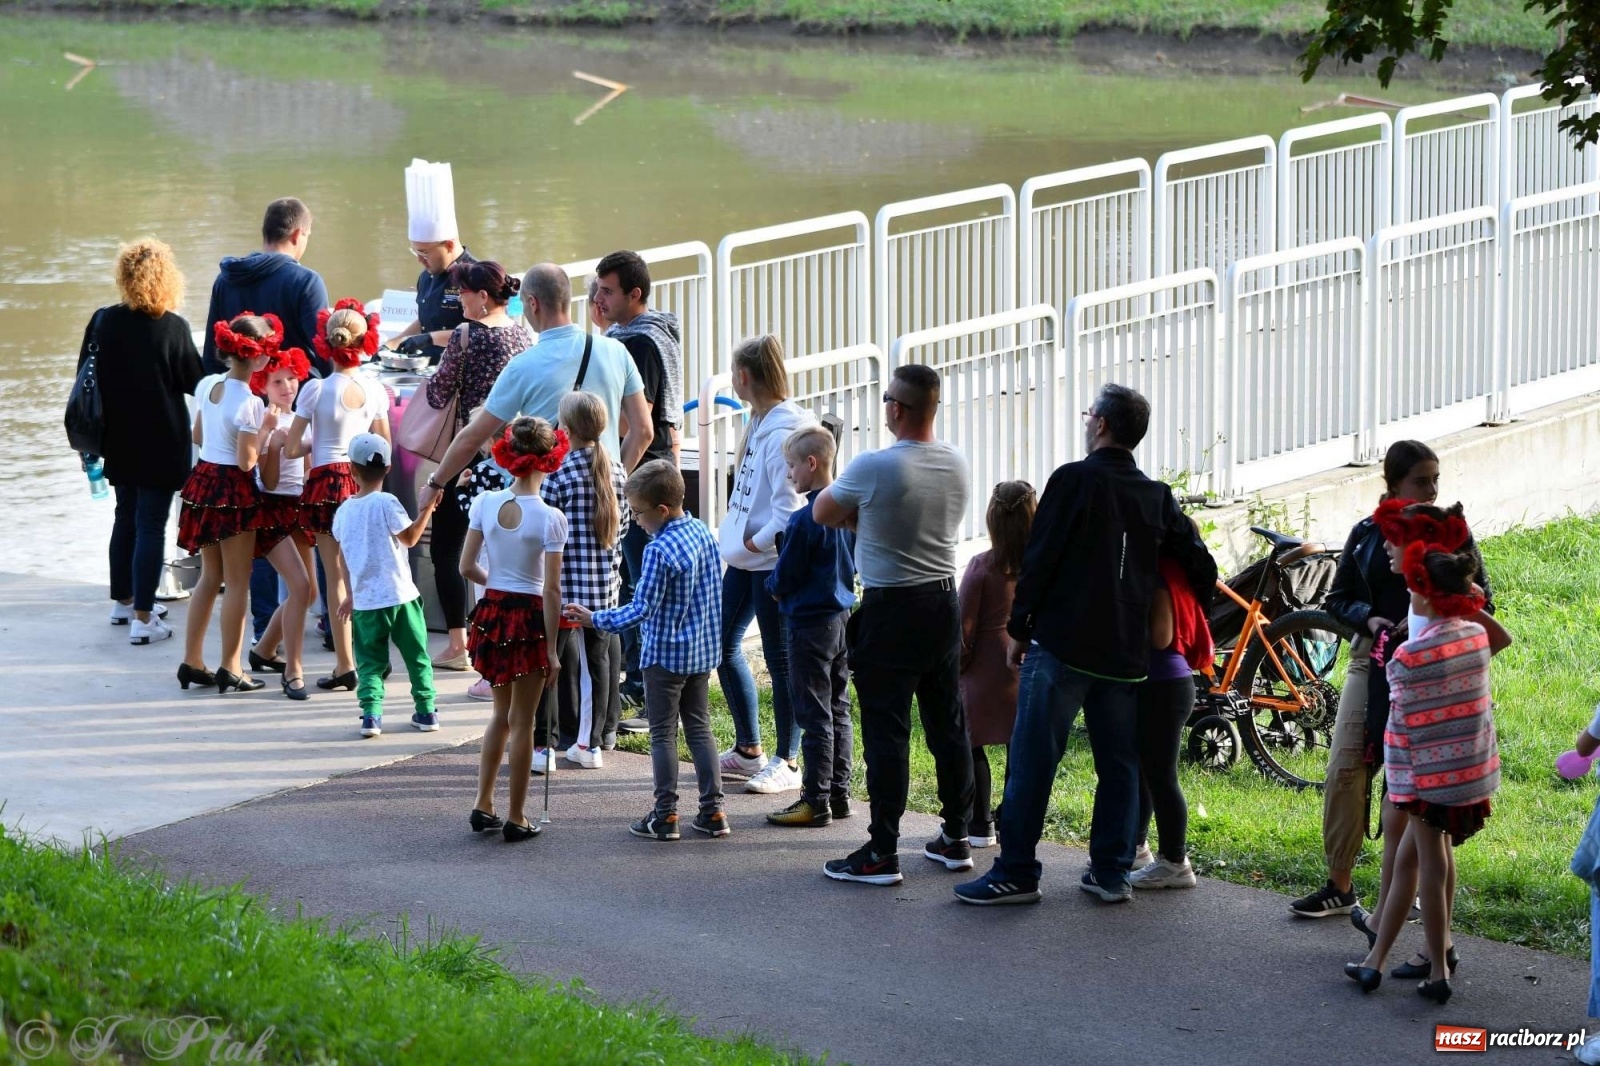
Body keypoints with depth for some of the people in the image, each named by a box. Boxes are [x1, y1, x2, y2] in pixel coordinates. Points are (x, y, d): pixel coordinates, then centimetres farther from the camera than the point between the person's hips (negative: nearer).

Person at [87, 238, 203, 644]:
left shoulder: (103, 322, -5)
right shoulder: (173, 329, -17)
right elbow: (195, 382, -9)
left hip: (119, 440, 5)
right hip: (161, 442, -5)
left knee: (126, 516, 21)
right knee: (151, 525, -1)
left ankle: (124, 601, 32)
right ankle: (142, 618, -2)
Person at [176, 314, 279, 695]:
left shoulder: (208, 386, 3)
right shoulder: (249, 402, -19)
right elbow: (246, 462, -19)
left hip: (203, 478, 7)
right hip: (232, 489, -7)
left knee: (210, 576, 17)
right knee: (237, 581, 2)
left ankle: (192, 662, 19)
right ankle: (231, 668, 5)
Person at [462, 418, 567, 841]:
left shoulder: (484, 504, -5)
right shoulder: (550, 518, -15)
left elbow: (467, 568, 0)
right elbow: (551, 591, -13)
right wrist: (552, 648, -7)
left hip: (491, 614, 4)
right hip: (528, 619, -4)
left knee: (501, 712, 21)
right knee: (521, 721, 7)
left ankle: (483, 805, 19)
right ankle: (516, 818, 12)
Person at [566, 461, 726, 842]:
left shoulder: (659, 550, -22)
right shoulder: (705, 534, 3)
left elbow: (643, 608, -21)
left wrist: (596, 620, -14)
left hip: (665, 654, -8)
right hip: (703, 652, 8)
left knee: (662, 734, 1)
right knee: (700, 729, 13)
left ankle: (665, 816, 3)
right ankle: (713, 810, 10)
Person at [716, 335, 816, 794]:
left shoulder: (784, 430, -19)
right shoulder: (760, 421, 10)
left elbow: (789, 506, -23)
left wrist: (759, 541, -15)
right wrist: (736, 537, 8)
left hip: (773, 562, -10)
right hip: (745, 558, 10)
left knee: (780, 660, -1)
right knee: (724, 645, 16)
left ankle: (786, 762, 7)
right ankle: (748, 750, 28)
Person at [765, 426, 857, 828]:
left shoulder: (804, 520, -20)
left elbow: (784, 579, -14)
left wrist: (773, 586, 6)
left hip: (811, 622, -8)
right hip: (844, 618, 8)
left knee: (815, 715, -3)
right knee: (839, 711, 14)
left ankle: (816, 802, 1)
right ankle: (839, 794, 19)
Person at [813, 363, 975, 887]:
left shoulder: (872, 469, -19)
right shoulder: (956, 464, 1)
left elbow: (824, 514, -3)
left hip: (890, 612, -6)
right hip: (944, 602, 6)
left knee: (886, 730, -3)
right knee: (948, 723, 14)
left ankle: (882, 853, -1)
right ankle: (956, 839, 22)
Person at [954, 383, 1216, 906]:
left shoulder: (1074, 481, -6)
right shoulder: (1157, 497, 10)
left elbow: (1039, 559, -7)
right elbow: (1201, 567, 13)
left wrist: (1019, 630, 1)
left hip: (1061, 645, -5)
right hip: (1125, 655, 5)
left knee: (1032, 760, -2)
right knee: (1118, 764, 11)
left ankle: (1016, 873, -3)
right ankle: (1111, 873, 12)